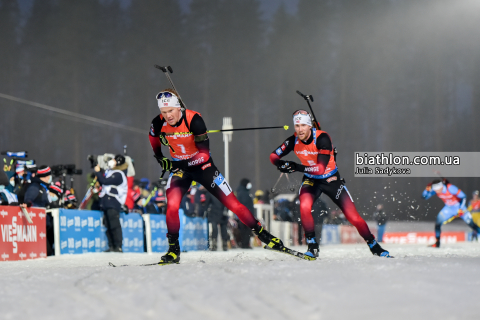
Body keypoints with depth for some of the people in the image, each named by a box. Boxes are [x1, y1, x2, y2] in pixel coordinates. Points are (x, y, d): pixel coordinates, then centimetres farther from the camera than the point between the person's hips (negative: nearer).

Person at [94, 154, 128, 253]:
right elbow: (102, 183, 23)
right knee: (108, 226, 7)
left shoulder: (118, 174, -11)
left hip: (113, 203, -10)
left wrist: (98, 172, -5)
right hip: (106, 203, 10)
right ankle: (111, 246, 9)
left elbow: (105, 181, -17)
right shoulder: (110, 172, 20)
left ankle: (118, 247, -15)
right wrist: (99, 172, 13)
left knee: (114, 225, -13)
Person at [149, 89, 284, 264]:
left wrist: (184, 164, -36)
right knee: (172, 206, -22)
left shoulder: (194, 119, -26)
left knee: (232, 203, -3)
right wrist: (160, 158, 7)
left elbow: (204, 154, -26)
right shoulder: (158, 123, -15)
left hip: (201, 165, -2)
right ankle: (174, 250, -7)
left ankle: (262, 234, 12)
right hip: (178, 167, 2)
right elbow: (153, 137, 13)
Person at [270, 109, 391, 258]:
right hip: (311, 180, 3)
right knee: (304, 207, -27)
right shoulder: (294, 140, -14)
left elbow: (321, 168, -34)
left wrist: (297, 167, -44)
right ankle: (312, 247, -11)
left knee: (353, 216, -7)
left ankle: (374, 246, 12)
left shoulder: (322, 138, -27)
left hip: (331, 179, -3)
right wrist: (280, 164, -28)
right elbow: (273, 155, -5)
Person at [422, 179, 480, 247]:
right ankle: (437, 243, 3)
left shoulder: (450, 188, -33)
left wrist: (461, 209, -30)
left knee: (471, 223, -12)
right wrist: (427, 190, -31)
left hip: (459, 207, -4)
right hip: (448, 208, 4)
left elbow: (463, 197, -24)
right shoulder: (435, 189, -17)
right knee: (438, 222, -8)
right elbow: (424, 197, -11)